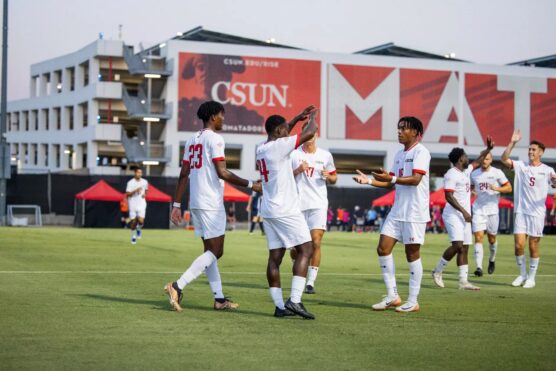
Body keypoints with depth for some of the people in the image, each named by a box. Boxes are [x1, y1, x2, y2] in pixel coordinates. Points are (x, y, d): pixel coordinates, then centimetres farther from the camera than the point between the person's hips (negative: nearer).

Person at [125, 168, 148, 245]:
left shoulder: (145, 182, 3)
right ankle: (133, 236, 25)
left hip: (141, 204, 1)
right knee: (133, 221, 3)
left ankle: (138, 229, 21)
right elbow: (127, 194, -10)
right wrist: (135, 191, -24)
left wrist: (145, 194, 1)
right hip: (132, 204, -1)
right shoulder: (130, 182, -6)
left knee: (141, 221, -14)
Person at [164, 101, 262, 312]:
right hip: (211, 203, -9)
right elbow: (222, 173, -16)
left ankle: (219, 299, 13)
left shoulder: (192, 140, 15)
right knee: (215, 252, -5)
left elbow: (184, 175, 14)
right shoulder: (214, 139, -9)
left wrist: (177, 205, 15)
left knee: (211, 250, 12)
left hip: (196, 203, 9)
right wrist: (251, 185, -9)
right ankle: (177, 286, -16)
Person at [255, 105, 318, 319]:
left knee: (275, 256, 5)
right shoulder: (279, 146, -12)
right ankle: (294, 301, -13)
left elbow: (280, 135, 34)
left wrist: (298, 118, 35)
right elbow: (310, 133, -11)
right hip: (286, 210, -9)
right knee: (305, 249, -3)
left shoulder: (261, 149, 12)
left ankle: (279, 306, 4)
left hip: (268, 211, 9)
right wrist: (313, 117, 10)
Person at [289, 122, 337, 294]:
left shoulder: (325, 155, 7)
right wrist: (298, 170, -15)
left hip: (318, 204, 0)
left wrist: (328, 177, -6)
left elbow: (334, 178, 17)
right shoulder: (293, 154, 3)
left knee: (315, 242, -13)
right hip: (298, 204, 0)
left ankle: (311, 282, -8)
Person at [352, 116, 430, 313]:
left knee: (412, 254, -2)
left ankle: (413, 302, 6)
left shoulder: (421, 152, -9)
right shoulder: (399, 154, 16)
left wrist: (391, 178, -31)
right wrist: (369, 181, 8)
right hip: (397, 211, 8)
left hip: (415, 213, -8)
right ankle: (392, 297, 8)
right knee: (383, 249, 1)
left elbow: (415, 179, -21)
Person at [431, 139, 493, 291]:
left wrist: (488, 149, 21)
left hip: (464, 216, 9)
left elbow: (477, 162, 32)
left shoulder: (466, 171, 15)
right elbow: (448, 196, -19)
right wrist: (463, 211, -22)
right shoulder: (451, 175, -13)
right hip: (453, 215, -9)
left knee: (464, 248, 4)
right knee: (457, 245, -20)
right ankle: (437, 272, -4)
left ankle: (463, 281, 3)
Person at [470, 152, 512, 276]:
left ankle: (492, 260, 38)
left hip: (492, 209, -1)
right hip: (478, 209, 1)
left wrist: (497, 188, -19)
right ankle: (479, 267, -17)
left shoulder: (497, 173, -2)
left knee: (492, 238, 10)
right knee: (478, 237, -12)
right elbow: (471, 188, 22)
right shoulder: (474, 174, 7)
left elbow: (509, 188, -2)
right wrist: (470, 191, -2)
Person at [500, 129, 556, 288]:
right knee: (519, 244, -2)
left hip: (537, 213, -2)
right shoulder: (521, 166, 5)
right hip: (521, 211, 2)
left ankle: (531, 277, 13)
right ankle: (522, 274, 15)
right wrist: (512, 143, -14)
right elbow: (504, 159, -5)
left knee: (534, 246, 3)